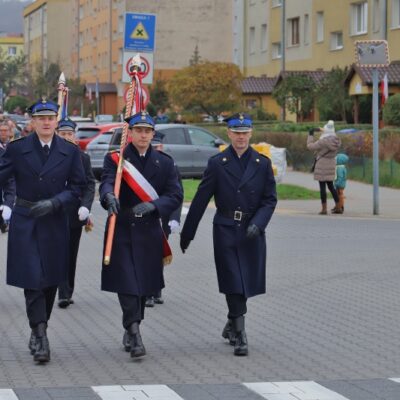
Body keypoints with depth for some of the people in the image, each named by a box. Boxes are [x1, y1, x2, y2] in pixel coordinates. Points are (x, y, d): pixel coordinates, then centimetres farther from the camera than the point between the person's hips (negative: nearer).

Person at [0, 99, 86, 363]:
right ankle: (40, 336, -8)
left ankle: (39, 332, 23)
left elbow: (77, 187, 4)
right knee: (32, 279, -10)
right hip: (24, 223, -2)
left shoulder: (70, 151, 3)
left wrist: (54, 202, -11)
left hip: (55, 223, 2)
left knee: (51, 280, 8)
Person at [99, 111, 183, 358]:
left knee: (144, 285, 9)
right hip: (121, 231, -2)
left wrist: (152, 206, -19)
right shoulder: (115, 159, 1)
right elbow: (107, 183, -17)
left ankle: (130, 331, 26)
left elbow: (175, 195, 0)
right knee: (127, 284, -11)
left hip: (149, 233, 3)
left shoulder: (165, 162, 8)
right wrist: (109, 196, -41)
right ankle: (135, 333, -12)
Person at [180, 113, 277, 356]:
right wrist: (187, 233, 5)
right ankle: (239, 335, -5)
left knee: (245, 284, 8)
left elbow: (270, 199, 4)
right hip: (226, 231, -2)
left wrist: (257, 223, -14)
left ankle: (232, 325, 30)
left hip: (252, 232, 2)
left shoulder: (263, 163, 4)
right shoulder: (218, 163, 1)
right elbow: (201, 200, 3)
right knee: (234, 284, -7)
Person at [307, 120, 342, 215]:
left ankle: (324, 208, -2)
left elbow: (310, 146, -12)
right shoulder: (336, 141, 1)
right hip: (331, 164, 7)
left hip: (322, 165, -7)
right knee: (331, 186, 16)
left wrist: (310, 135, 2)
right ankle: (338, 207, 17)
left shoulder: (323, 141, -20)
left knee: (322, 186, -2)